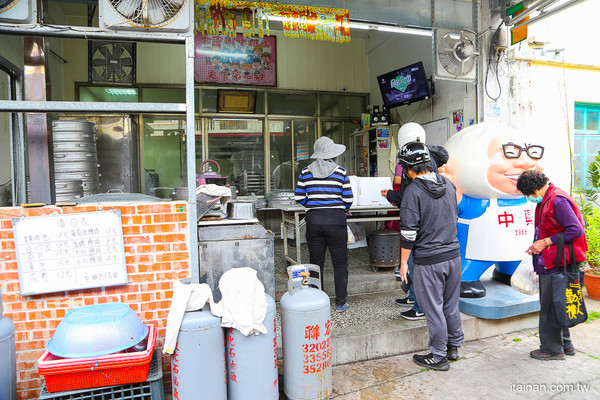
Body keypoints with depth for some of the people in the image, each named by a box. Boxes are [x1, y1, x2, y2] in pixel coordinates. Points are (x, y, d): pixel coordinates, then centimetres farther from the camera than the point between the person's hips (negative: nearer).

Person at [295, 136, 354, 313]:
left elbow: (299, 197, 3)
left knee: (316, 263, 13)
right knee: (340, 263, 9)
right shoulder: (340, 172, -3)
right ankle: (340, 303, 15)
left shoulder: (306, 171, 3)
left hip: (313, 220, 2)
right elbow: (348, 200, -3)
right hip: (336, 220, -2)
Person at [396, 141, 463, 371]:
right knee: (451, 305, 20)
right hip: (453, 253, 7)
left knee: (433, 309, 5)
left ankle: (438, 357, 18)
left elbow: (409, 231, -17)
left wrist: (404, 261, -9)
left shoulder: (413, 191, -16)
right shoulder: (448, 184, 6)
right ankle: (453, 347, 34)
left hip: (429, 260, -7)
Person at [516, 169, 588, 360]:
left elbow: (576, 230, -22)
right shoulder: (545, 201, 14)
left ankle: (552, 349, 12)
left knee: (549, 307, -1)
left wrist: (545, 242, -19)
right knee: (552, 306, 18)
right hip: (548, 264, 10)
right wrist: (538, 245, 9)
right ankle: (565, 345, 31)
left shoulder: (558, 200, -17)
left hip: (556, 264, -10)